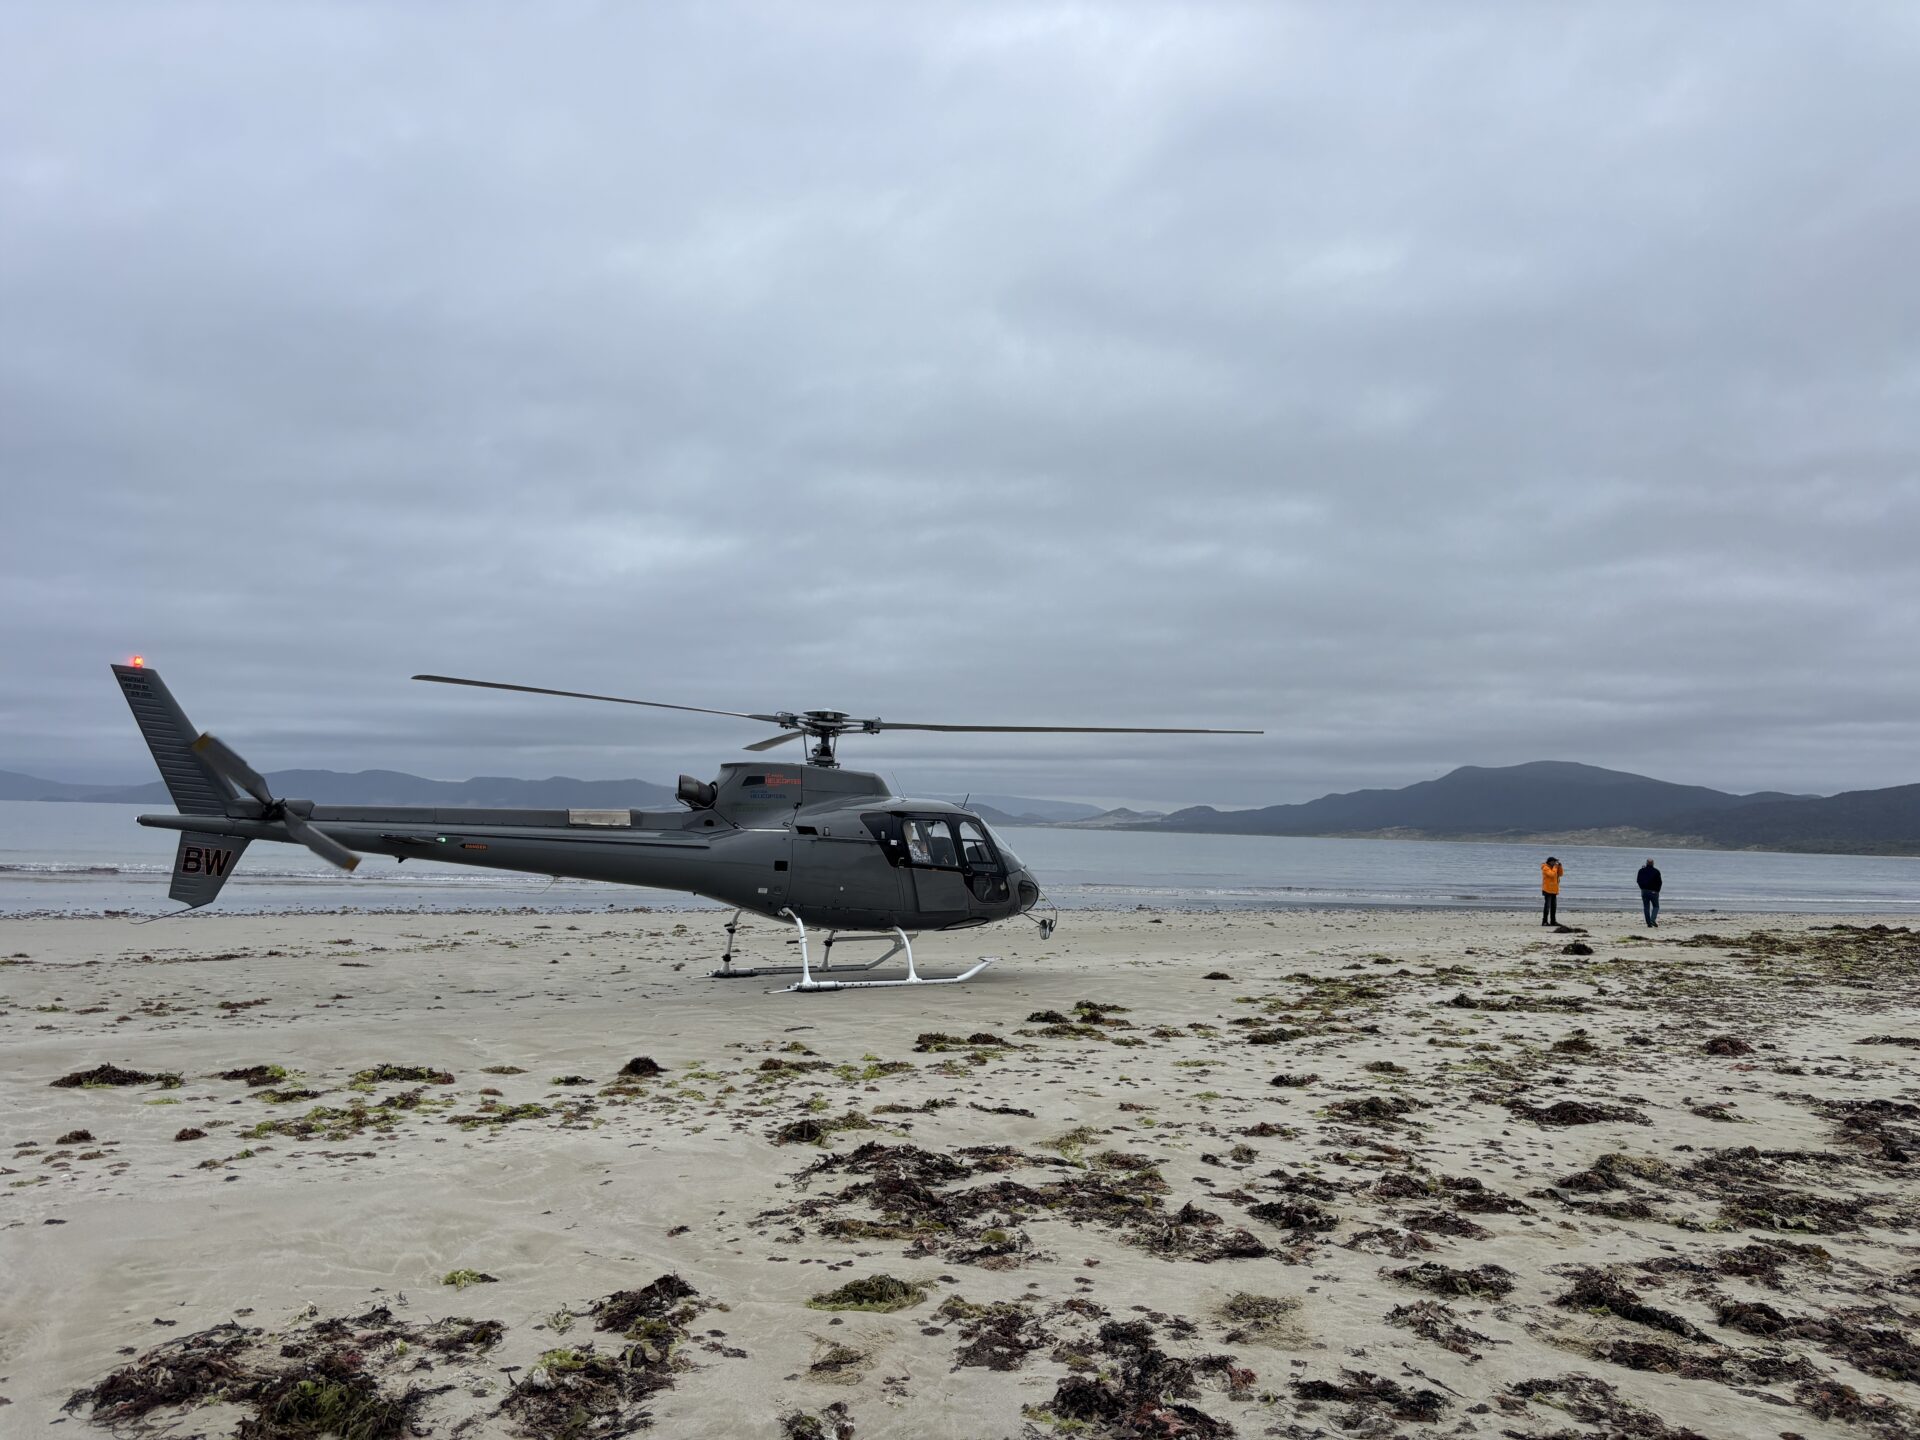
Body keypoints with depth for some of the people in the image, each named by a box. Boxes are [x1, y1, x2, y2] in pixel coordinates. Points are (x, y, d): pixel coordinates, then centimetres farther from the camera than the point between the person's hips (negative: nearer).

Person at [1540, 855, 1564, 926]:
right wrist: (1555, 867, -16)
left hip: (1554, 891, 9)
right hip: (1547, 890, -9)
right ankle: (1544, 921, -7)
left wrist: (1559, 866, 1)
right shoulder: (1545, 868, -11)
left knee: (1554, 906, 10)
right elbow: (1552, 874, -25)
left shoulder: (1554, 867, 16)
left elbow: (1560, 874, 12)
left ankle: (1553, 921, 15)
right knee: (1547, 906, -9)